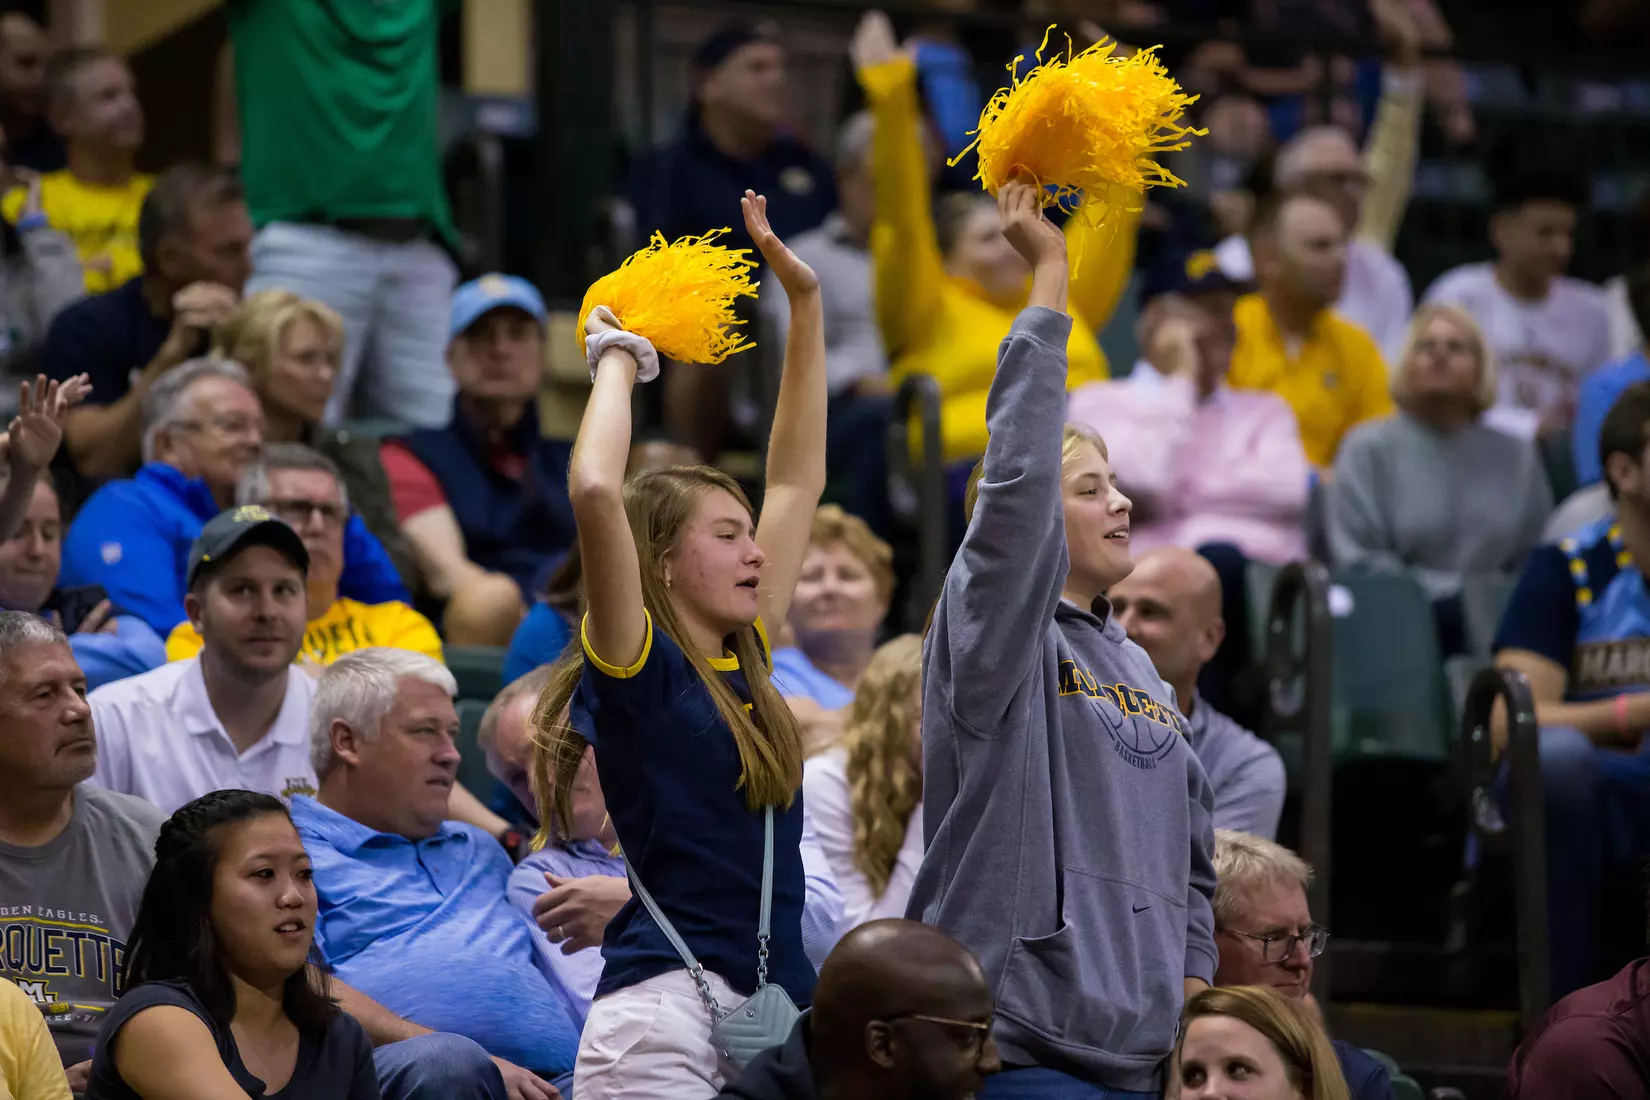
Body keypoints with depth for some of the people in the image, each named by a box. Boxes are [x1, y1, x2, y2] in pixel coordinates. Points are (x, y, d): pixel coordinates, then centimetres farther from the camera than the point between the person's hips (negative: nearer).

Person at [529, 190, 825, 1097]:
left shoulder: (742, 663, 16)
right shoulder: (632, 665, -3)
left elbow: (797, 480, 23)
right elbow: (594, 493, -18)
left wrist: (805, 304, 23)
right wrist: (617, 358, -3)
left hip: (772, 1013, 7)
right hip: (665, 1013, -7)